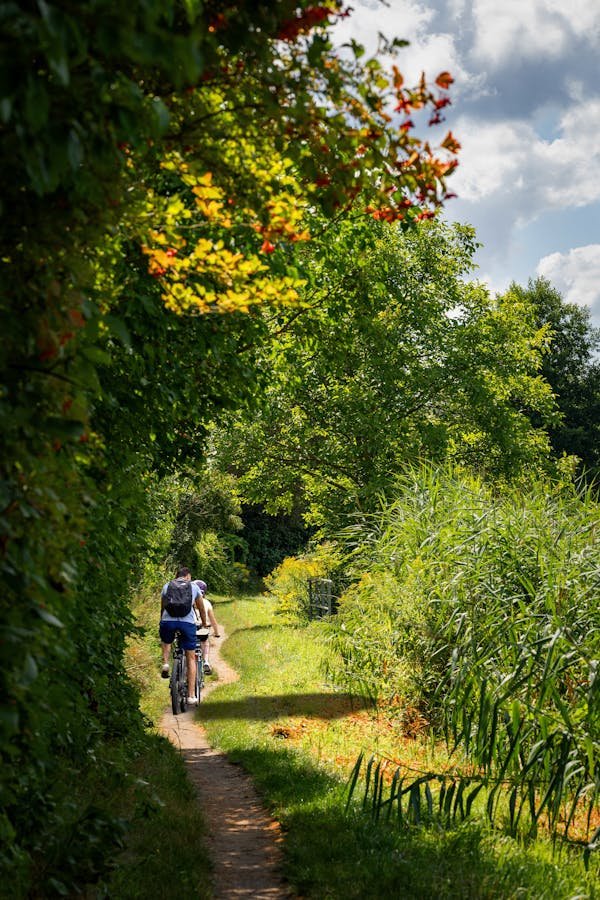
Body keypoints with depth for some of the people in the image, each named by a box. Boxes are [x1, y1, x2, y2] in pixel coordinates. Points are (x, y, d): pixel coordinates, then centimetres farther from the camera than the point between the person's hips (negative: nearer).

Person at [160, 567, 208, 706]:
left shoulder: (167, 586, 20)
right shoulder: (194, 587, 18)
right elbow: (201, 608, 28)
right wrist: (204, 624, 45)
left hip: (168, 621, 1)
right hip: (187, 622, -1)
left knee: (166, 642, 36)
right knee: (191, 658, 9)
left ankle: (165, 664, 8)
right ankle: (191, 695, 6)